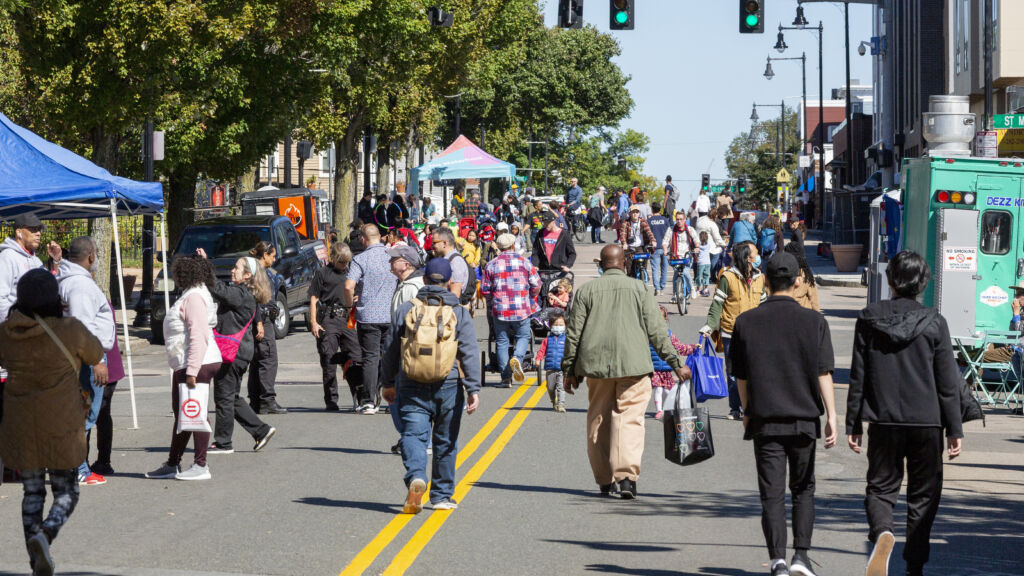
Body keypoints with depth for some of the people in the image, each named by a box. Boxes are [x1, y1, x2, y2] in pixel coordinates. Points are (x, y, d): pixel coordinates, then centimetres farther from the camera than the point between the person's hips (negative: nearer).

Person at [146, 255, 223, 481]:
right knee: (181, 413, 15)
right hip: (186, 365, 11)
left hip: (198, 365, -11)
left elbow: (199, 337, -23)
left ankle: (201, 466, -3)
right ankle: (172, 464, 23)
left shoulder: (194, 297, -15)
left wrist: (192, 370, -26)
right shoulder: (190, 295, 19)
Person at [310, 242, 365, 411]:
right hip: (328, 320, -4)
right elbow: (314, 298, 2)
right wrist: (314, 322, -5)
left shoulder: (348, 274, 18)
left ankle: (361, 399, 0)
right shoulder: (322, 273, 5)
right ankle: (331, 401, 4)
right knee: (329, 361, -1)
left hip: (348, 320, 4)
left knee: (356, 358, -3)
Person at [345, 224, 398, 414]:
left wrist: (350, 304, 0)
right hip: (392, 316, 3)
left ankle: (371, 402, -2)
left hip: (368, 316, -3)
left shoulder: (360, 259, -8)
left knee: (370, 358, 1)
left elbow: (349, 286, -18)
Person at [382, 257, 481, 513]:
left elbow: (392, 351, 9)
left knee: (413, 434, -4)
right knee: (445, 441, 12)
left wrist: (389, 383, 20)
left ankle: (416, 477, -32)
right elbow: (470, 353, -7)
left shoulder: (404, 310, 4)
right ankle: (442, 496, 20)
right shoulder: (459, 312, 0)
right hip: (448, 386, 0)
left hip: (411, 386, 0)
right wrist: (473, 389, -8)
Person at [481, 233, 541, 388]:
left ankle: (506, 378, 5)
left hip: (499, 310, 1)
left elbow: (484, 290, 3)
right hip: (522, 308, 0)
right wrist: (530, 298, 22)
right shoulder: (524, 261, 2)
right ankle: (517, 358, -17)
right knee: (523, 336, 14)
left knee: (502, 342, 8)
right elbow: (536, 285, 3)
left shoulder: (491, 265, 3)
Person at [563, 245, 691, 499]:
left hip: (596, 364, 2)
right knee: (630, 418, -5)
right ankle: (626, 475, -21)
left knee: (598, 420, 12)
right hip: (633, 364, -2)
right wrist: (676, 363, 6)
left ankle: (605, 479, 16)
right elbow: (656, 330, 2)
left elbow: (573, 333, 7)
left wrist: (570, 370, 13)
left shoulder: (586, 290, 7)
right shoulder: (638, 288, 3)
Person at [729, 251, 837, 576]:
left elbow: (740, 376, 6)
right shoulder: (813, 321, -3)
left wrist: (747, 412, 19)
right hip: (804, 416, 0)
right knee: (803, 489, 14)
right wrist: (831, 416, -4)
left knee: (772, 494, 2)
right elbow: (824, 373, -6)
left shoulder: (746, 322, 0)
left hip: (765, 418, 0)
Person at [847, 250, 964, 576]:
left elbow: (858, 377, 0)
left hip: (883, 420, 1)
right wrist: (954, 429, 3)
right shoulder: (934, 323, -5)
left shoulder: (869, 319, -2)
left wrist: (853, 424, 7)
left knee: (881, 486, 11)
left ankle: (882, 532, -20)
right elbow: (948, 382, -3)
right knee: (923, 494, 11)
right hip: (927, 421, -1)